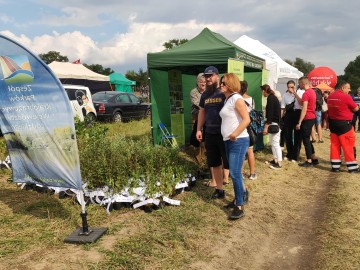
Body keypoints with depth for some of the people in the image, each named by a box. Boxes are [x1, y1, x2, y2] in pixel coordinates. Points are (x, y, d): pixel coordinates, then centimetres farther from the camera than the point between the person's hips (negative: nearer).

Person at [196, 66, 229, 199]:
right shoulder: (205, 95, 11)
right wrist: (199, 129, 16)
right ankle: (219, 189, 28)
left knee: (229, 163, -1)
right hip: (210, 134, 7)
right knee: (215, 163, 14)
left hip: (225, 134, -6)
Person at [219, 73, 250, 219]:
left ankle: (240, 207, -1)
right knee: (235, 173, 15)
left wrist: (235, 134, -26)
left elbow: (246, 119, -20)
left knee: (235, 174, -9)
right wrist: (229, 137, 13)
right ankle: (239, 198, 28)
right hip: (228, 141, 9)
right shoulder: (227, 99, 15)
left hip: (238, 141, -9)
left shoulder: (236, 98, -12)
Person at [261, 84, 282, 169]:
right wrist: (267, 124, 22)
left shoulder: (270, 98, -15)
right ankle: (275, 160, 24)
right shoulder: (273, 97, 14)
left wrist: (266, 126, -21)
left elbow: (270, 113, -20)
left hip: (274, 123, -10)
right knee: (273, 142, 16)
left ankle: (279, 163, -2)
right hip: (274, 123, 10)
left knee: (275, 143, -6)